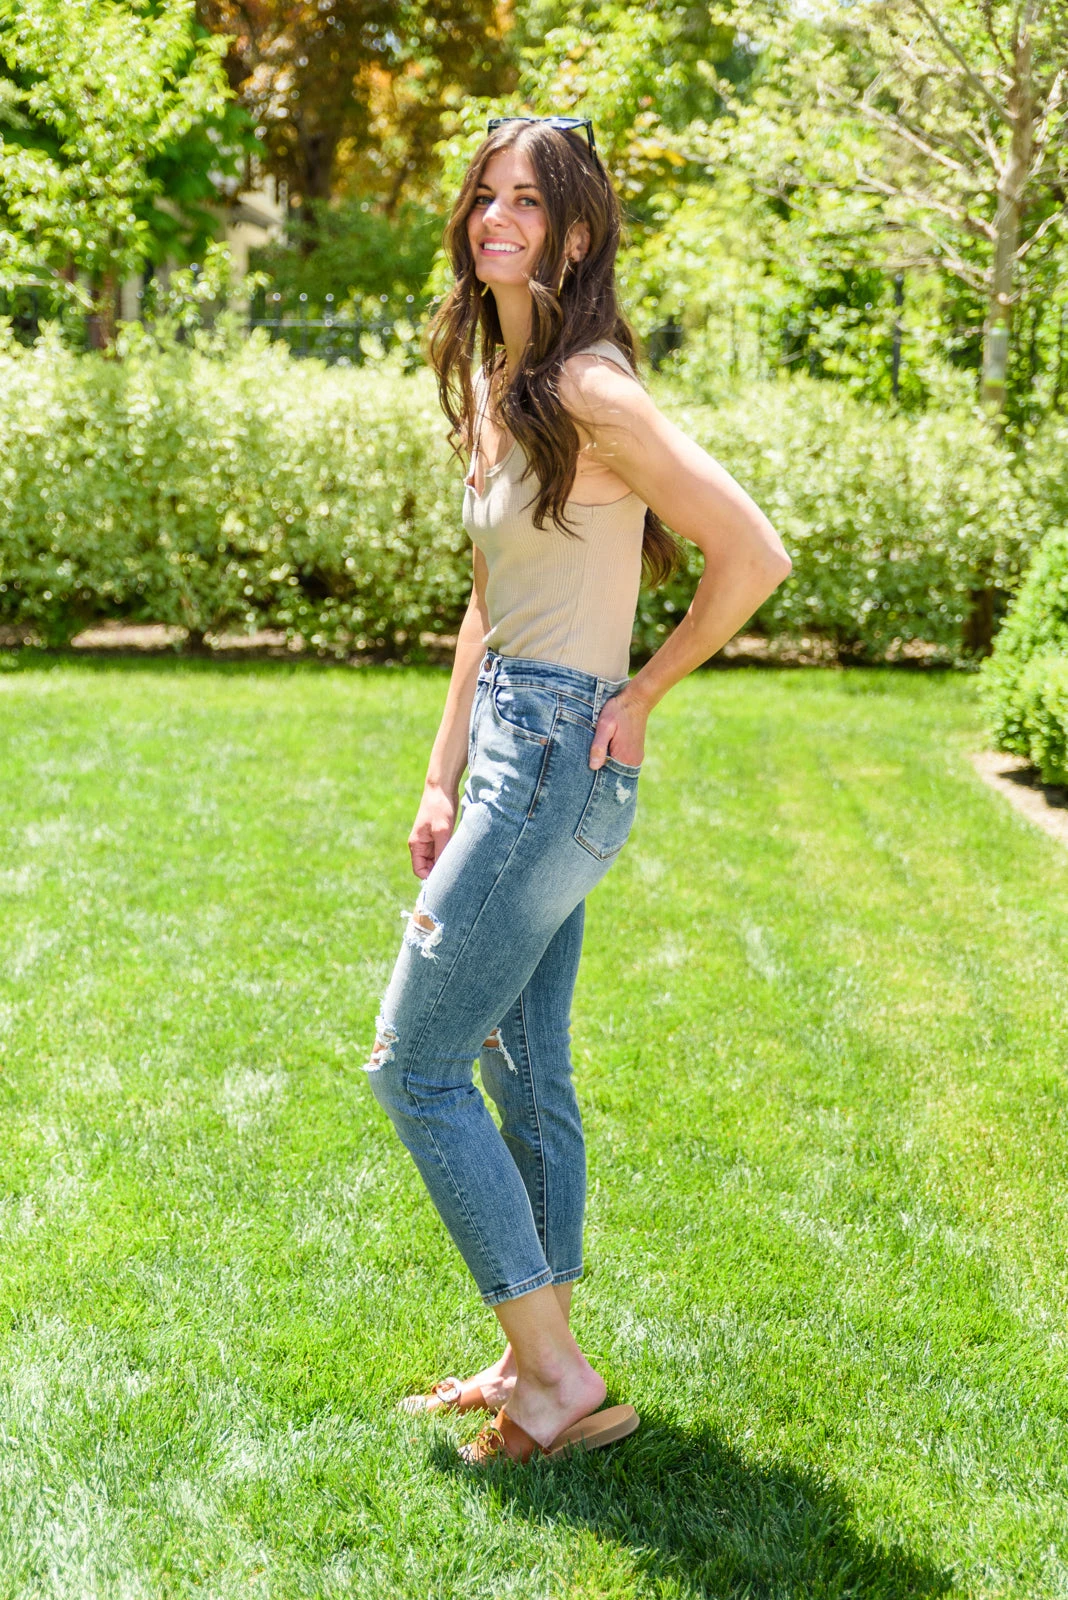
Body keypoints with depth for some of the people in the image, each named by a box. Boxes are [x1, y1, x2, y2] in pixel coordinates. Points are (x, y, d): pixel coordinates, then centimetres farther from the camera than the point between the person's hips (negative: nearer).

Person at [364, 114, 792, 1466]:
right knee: (522, 1069, 15)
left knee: (415, 1065, -4)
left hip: (564, 759, -9)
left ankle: (557, 1379, 6)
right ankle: (541, 1366, 28)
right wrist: (441, 780, 14)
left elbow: (753, 555, -18)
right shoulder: (490, 387, 12)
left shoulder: (588, 392, -16)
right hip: (512, 748, 9)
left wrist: (643, 693, -7)